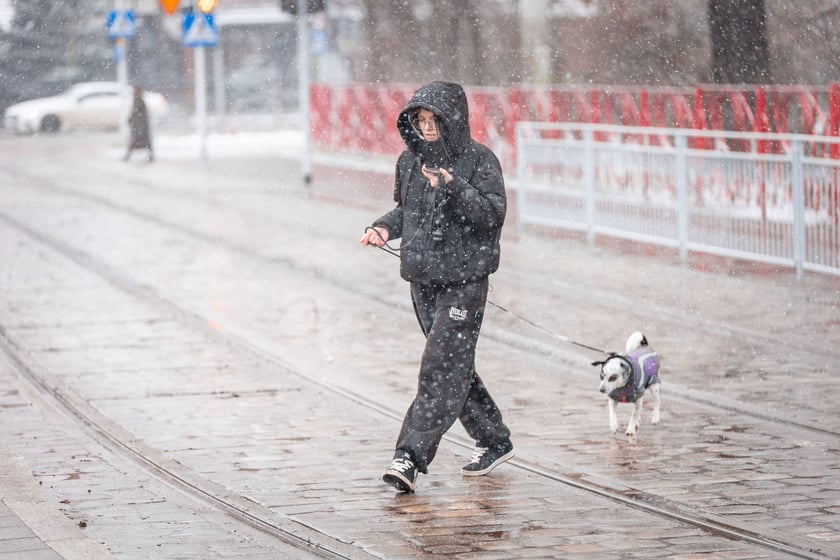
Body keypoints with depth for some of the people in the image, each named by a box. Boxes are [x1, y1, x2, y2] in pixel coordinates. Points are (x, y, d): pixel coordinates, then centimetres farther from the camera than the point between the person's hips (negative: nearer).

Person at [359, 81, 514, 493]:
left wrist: (454, 189, -28)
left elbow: (493, 213, -15)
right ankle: (494, 440, 27)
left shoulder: (480, 161, -8)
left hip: (464, 280, -7)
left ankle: (411, 455, -19)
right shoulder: (410, 160, 10)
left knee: (442, 369, -13)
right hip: (423, 280, 7)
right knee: (455, 367, 13)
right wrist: (386, 227, 2)